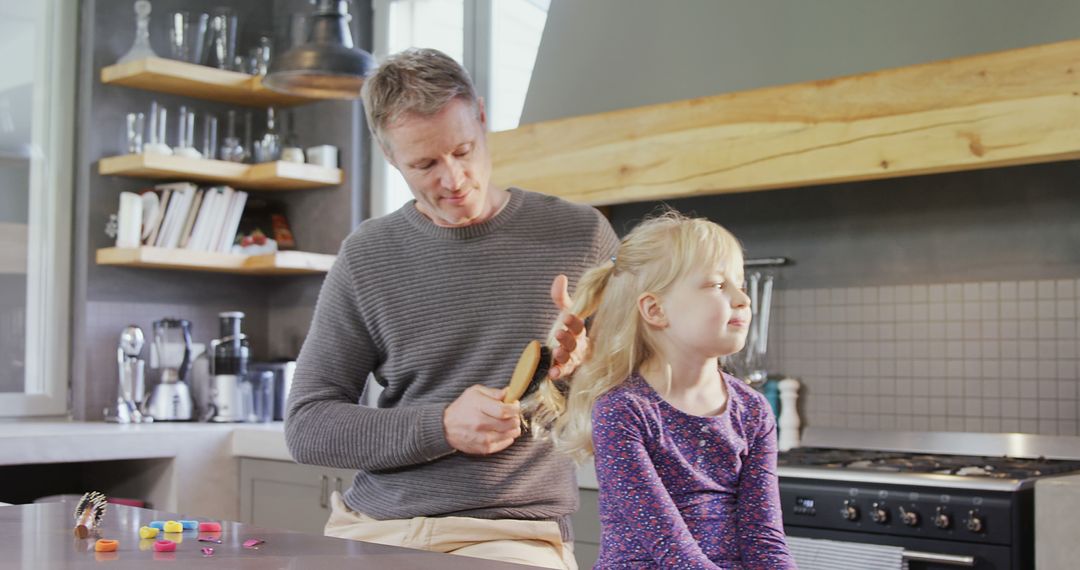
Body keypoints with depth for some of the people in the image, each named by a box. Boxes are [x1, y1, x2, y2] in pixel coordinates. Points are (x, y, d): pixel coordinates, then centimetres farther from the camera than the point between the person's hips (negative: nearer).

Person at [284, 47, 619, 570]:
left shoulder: (581, 236, 4)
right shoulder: (366, 258, 5)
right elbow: (306, 427, 4)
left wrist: (591, 361, -10)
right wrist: (440, 428, -10)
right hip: (372, 526, 2)